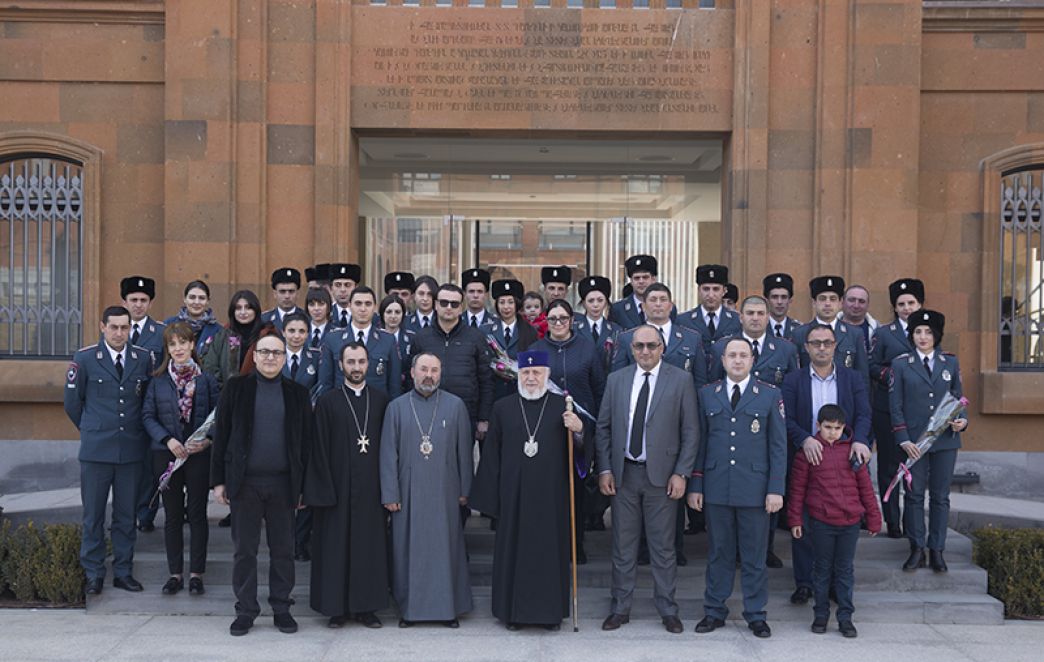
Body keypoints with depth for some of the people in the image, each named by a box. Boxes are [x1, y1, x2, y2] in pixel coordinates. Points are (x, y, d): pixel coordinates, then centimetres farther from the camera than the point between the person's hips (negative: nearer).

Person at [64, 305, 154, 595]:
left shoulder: (143, 359, 4)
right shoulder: (84, 359, -1)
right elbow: (73, 402, 6)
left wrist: (135, 430, 10)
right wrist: (92, 430, 10)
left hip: (131, 449, 2)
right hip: (96, 450, -2)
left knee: (127, 515, 9)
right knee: (93, 515, 5)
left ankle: (123, 572, 19)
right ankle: (93, 574, 16)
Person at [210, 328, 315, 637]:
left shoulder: (298, 393, 6)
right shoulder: (236, 387, 4)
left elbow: (306, 440, 7)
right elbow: (221, 435, 3)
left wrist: (303, 486, 2)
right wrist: (218, 480, -2)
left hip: (283, 483, 1)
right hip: (244, 483, -1)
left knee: (283, 550, 7)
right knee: (244, 550, 5)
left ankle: (281, 608, 19)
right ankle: (245, 611, 17)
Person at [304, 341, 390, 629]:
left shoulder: (381, 400, 6)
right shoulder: (328, 402, 0)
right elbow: (320, 449, -2)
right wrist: (324, 490, -9)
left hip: (370, 486, 2)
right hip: (338, 485, -2)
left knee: (370, 545, 6)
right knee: (336, 545, 3)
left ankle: (366, 606, 16)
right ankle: (336, 607, 14)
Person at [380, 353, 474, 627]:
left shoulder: (456, 406, 2)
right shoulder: (397, 407, 3)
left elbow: (464, 450, 4)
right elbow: (388, 454, 2)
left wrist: (464, 490, 1)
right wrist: (390, 494, -3)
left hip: (444, 491, 0)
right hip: (409, 493, 0)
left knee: (446, 547, 4)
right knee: (408, 549, 6)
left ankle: (449, 607, 16)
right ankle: (409, 607, 18)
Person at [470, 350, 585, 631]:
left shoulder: (563, 407, 3)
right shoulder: (502, 408, 5)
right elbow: (491, 454, 4)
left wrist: (578, 430, -20)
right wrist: (491, 495, 0)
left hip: (551, 494, 0)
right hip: (514, 494, 1)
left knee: (551, 549, 5)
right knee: (513, 549, 6)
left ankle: (551, 610, 18)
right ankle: (513, 610, 19)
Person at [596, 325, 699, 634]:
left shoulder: (681, 380, -2)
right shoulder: (616, 379, 6)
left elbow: (690, 431, -2)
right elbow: (603, 428, 7)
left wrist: (681, 473, -8)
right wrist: (604, 470, 0)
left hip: (662, 474, -2)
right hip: (624, 473, 2)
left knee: (663, 546, 7)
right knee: (623, 545, 10)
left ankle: (667, 609, 20)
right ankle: (620, 607, 22)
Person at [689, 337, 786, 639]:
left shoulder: (770, 395, 2)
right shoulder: (707, 394, 7)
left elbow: (778, 445, 1)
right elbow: (700, 442, 8)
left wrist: (776, 489, -6)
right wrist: (695, 486, 3)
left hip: (755, 489, -1)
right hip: (716, 489, 1)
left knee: (754, 555, 7)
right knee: (718, 553, 10)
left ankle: (755, 614, 20)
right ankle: (714, 611, 21)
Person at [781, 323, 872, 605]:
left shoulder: (852, 378, 6)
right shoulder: (793, 380, 3)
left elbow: (863, 414, -3)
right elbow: (787, 419, -6)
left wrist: (860, 440, -23)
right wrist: (805, 439, -25)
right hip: (805, 459, -1)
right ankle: (804, 583, 12)